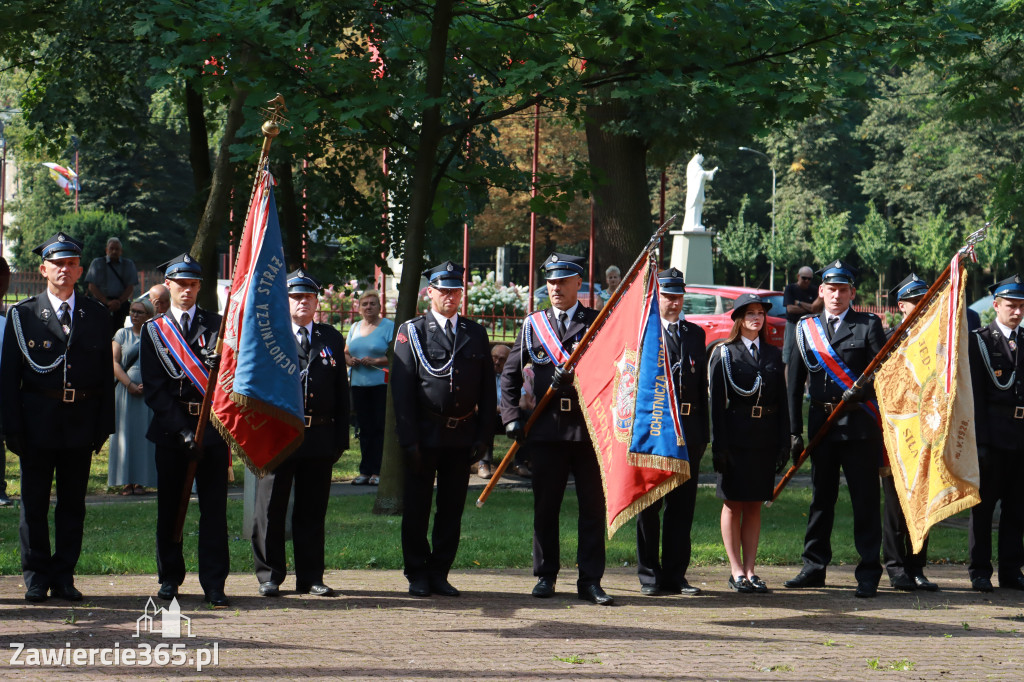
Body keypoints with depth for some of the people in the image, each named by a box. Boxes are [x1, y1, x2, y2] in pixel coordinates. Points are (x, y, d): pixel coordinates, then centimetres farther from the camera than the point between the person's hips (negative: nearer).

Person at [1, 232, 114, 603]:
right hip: (38, 422, -2)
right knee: (34, 503, 3)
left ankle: (64, 576, 14)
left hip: (81, 422, 2)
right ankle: (37, 577, 12)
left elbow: (106, 374, 8)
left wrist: (103, 425, 1)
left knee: (73, 503, 6)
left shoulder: (96, 316, 8)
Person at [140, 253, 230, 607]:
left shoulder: (217, 325, 8)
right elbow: (154, 388, 1)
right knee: (170, 507, 5)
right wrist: (183, 430, -8)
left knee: (214, 507, -3)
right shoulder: (153, 330, 8)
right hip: (171, 428, 1)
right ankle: (170, 577, 18)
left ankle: (214, 584, 0)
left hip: (212, 427, 0)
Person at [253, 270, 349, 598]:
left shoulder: (332, 339, 13)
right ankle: (269, 575, 10)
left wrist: (340, 438, 6)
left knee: (313, 510, 8)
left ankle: (311, 577, 14)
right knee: (271, 510, 2)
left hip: (319, 437, 3)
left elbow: (342, 392, 13)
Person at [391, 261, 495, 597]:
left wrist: (483, 436, 2)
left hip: (462, 436, 3)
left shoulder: (476, 333, 10)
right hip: (424, 435, -3)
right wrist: (409, 439, -11)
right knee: (416, 509, 3)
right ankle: (417, 575, 13)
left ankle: (439, 573, 16)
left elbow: (488, 389, 10)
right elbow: (401, 389, -4)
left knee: (452, 509, 7)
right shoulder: (412, 332, 1)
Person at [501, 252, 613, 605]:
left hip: (589, 426, -1)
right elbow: (510, 374, 14)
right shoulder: (533, 324, 11)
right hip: (546, 427, 1)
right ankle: (545, 576, 15)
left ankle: (590, 580, 5)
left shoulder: (598, 322, 5)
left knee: (593, 506, 0)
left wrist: (574, 375, -19)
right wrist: (512, 416, 3)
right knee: (545, 506, 5)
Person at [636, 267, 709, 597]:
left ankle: (675, 575, 13)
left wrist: (703, 433, 10)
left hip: (688, 430, 4)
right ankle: (649, 576, 9)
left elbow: (702, 385, 15)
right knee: (648, 505, 2)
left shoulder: (696, 334, 15)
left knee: (682, 506, 7)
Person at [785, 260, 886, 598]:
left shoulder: (868, 325, 2)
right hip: (821, 425, 3)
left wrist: (861, 391, -21)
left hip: (859, 422, -3)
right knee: (821, 497, 12)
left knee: (865, 499, -2)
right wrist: (795, 430, 5)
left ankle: (868, 573, 3)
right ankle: (814, 567, 21)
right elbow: (795, 382, 10)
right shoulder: (806, 328, 11)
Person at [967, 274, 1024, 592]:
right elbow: (975, 395, -5)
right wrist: (979, 440, -12)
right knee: (983, 504, 0)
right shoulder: (979, 340, 0)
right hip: (994, 435, -4)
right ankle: (979, 571, 6)